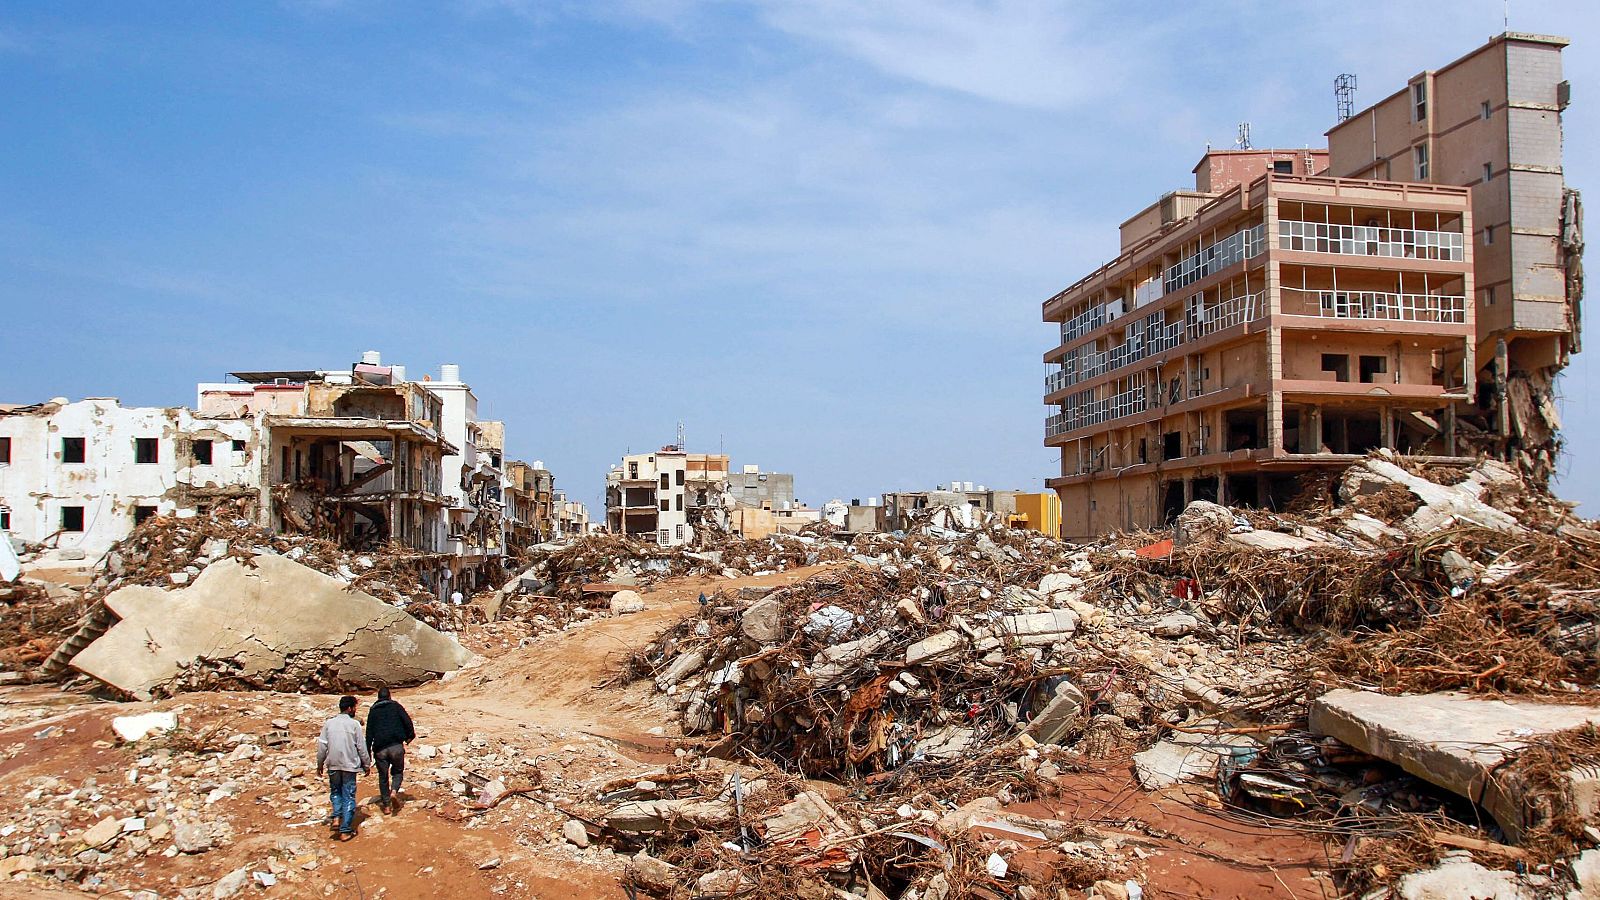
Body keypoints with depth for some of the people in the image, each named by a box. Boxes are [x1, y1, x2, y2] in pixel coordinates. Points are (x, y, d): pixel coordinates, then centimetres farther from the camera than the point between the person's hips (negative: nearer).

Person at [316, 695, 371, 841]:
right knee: (349, 797, 5)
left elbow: (322, 746, 4)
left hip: (333, 765, 3)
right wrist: (366, 764, 7)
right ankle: (345, 830, 4)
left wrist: (320, 765, 15)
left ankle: (336, 817, 0)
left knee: (335, 792, 22)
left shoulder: (328, 723, 2)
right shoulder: (354, 724, -6)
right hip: (349, 765, -3)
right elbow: (362, 747, -4)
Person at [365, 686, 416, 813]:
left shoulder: (373, 711, 13)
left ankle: (386, 804, 11)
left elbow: (369, 734, 10)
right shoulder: (396, 706, 8)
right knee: (398, 771, 14)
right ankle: (394, 791, -14)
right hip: (396, 745, -2)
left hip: (380, 749, 2)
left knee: (383, 776, 11)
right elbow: (407, 721, -3)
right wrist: (410, 736, 12)